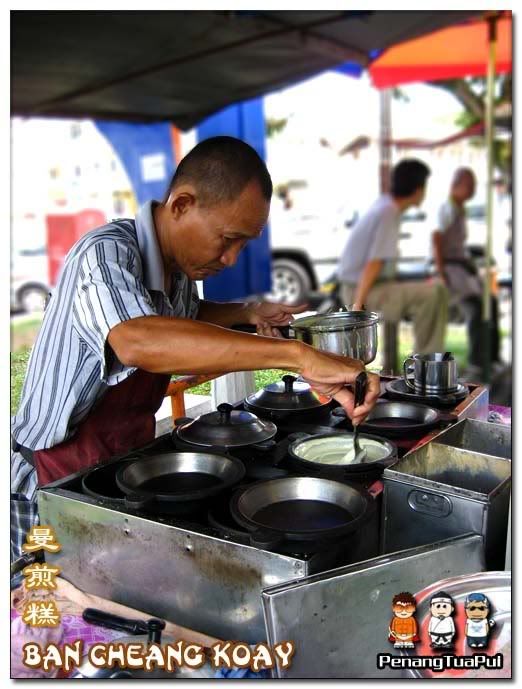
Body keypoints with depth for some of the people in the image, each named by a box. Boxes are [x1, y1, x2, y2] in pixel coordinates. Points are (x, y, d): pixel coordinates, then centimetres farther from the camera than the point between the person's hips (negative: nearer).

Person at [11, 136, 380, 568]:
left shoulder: (180, 262, 1)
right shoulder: (105, 254, -25)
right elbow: (137, 341, -48)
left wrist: (248, 313, 6)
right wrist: (296, 355, -52)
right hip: (58, 486, -7)